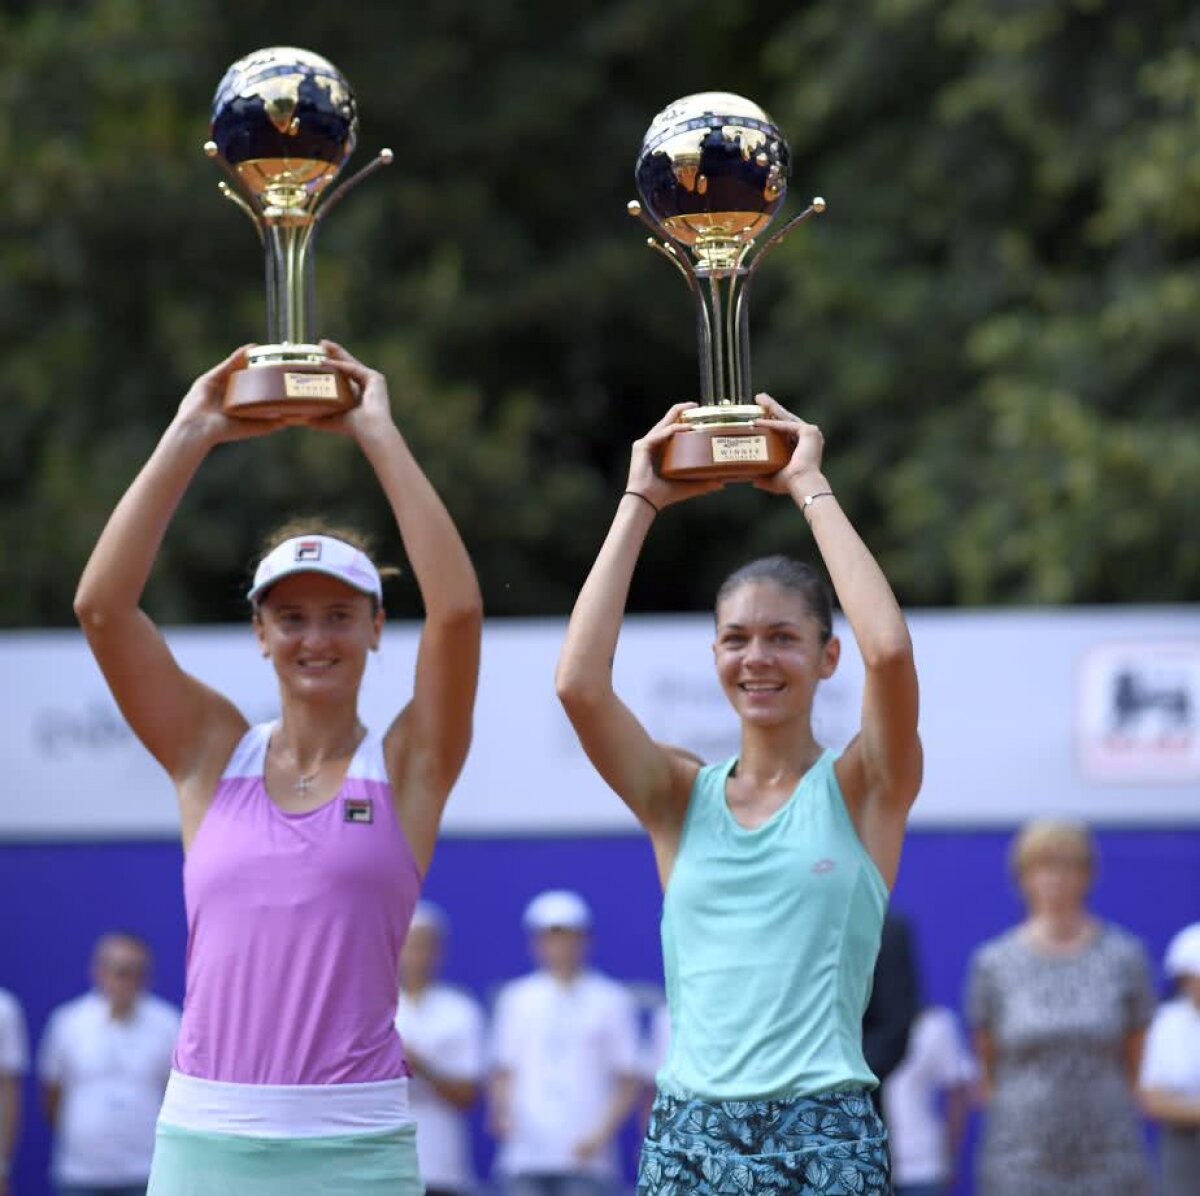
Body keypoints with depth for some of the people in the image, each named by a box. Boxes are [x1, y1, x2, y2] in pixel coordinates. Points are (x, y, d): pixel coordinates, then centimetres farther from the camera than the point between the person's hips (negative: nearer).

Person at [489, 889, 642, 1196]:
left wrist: (602, 1133, -9)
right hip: (525, 1157, 2)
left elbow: (627, 1082, 4)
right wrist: (503, 1112, -6)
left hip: (585, 1158, -2)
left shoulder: (611, 1000, 6)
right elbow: (503, 1072, 14)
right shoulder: (516, 998, 14)